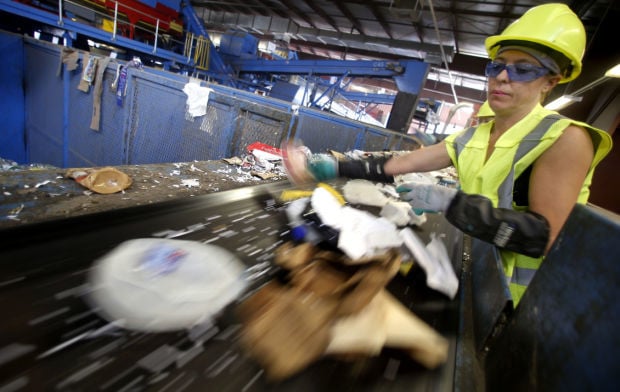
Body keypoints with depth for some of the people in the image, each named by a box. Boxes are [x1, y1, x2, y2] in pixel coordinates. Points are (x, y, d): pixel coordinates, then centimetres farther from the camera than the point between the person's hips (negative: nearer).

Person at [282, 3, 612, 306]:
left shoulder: (566, 139, -16)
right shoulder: (471, 138, 3)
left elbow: (544, 237, -25)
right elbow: (398, 164, -3)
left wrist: (448, 202, -29)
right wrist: (334, 167, -10)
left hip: (518, 296, -5)